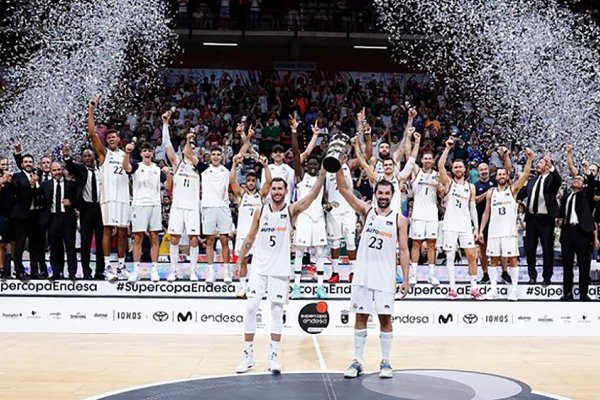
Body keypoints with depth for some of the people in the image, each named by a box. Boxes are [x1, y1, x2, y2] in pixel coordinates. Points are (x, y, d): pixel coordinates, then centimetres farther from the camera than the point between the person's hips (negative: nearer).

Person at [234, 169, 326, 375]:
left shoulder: (291, 210, -3)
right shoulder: (260, 211, 4)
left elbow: (313, 195, -17)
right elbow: (250, 238, 11)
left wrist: (322, 174, -29)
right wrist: (239, 260, 7)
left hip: (280, 270, -2)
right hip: (259, 267, 2)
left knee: (277, 312, 2)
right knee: (251, 308, -2)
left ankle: (274, 356, 9)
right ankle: (248, 355, 7)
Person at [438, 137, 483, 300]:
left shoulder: (471, 187, 10)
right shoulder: (448, 183, 3)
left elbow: (472, 208, 10)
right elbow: (440, 166, -13)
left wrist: (476, 227, 4)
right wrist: (448, 148, -16)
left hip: (466, 225, 2)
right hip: (450, 225, -2)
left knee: (472, 256, -1)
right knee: (450, 256, -1)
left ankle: (474, 288, 6)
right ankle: (452, 288, 5)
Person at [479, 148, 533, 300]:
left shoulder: (513, 189, 2)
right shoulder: (491, 192, 11)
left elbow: (525, 174, -12)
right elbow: (486, 212, 13)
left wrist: (530, 159, -25)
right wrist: (481, 230, 7)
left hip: (510, 231, -3)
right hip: (494, 231, 3)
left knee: (513, 259, -2)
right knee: (493, 259, 4)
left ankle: (514, 289, 2)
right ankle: (493, 289, 10)